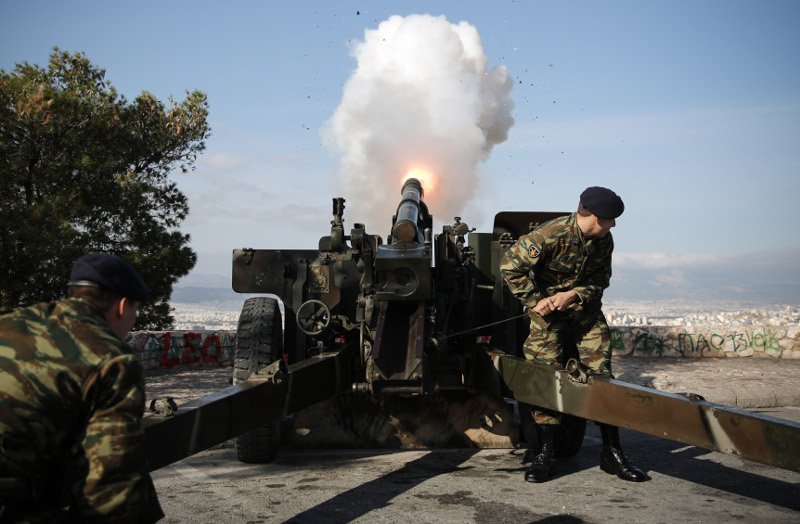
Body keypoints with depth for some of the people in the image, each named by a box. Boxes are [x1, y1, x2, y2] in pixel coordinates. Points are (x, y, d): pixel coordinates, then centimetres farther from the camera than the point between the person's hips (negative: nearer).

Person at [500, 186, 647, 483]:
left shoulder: (604, 241, -5)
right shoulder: (550, 235, -24)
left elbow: (601, 278, 1)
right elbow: (510, 266, -20)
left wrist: (573, 295, -17)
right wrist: (535, 301, -20)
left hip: (586, 312, 5)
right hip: (549, 315, -5)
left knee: (601, 375, 1)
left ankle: (612, 453, 10)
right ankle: (544, 455, 3)